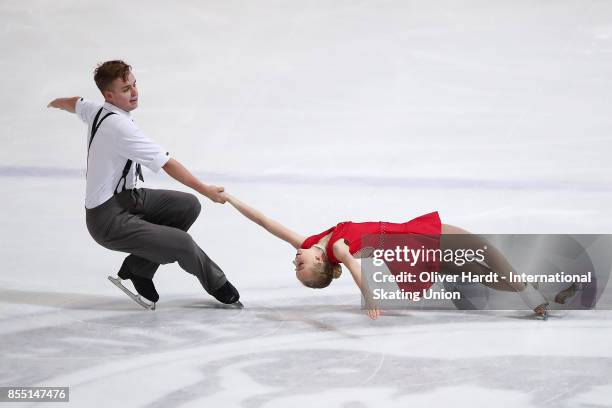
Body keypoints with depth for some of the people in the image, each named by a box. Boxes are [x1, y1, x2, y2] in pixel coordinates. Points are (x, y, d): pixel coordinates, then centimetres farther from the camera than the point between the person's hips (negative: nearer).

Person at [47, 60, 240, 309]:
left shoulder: (96, 111, 5)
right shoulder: (119, 126, -24)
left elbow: (75, 103, 31)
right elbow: (168, 165, -21)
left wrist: (57, 102, 55)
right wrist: (206, 191, -15)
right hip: (109, 221, -11)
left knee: (188, 206, 6)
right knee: (182, 243, -19)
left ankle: (137, 268, 10)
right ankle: (218, 286, 10)